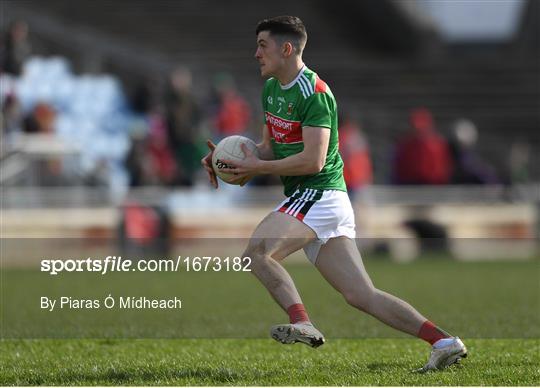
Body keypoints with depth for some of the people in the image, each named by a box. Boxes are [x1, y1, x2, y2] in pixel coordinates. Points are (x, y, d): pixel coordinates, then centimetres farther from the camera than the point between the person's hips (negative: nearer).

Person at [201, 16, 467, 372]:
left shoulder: (315, 92, -13)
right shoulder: (271, 88, 16)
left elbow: (313, 160, -19)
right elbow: (270, 149, 22)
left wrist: (258, 167, -14)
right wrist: (229, 160, 6)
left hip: (319, 193, -9)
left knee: (258, 250, -26)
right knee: (363, 296, 1)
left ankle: (302, 322, -31)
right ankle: (444, 342, -2)